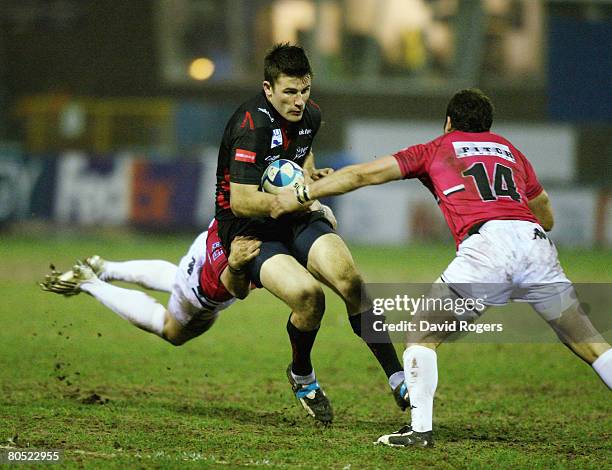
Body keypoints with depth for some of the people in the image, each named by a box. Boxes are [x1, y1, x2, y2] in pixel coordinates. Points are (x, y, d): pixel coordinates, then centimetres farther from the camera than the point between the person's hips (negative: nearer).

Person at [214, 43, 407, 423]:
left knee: (350, 280, -20)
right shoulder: (252, 125, -22)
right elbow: (241, 202, -25)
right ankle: (302, 376, 1)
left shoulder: (310, 114, 3)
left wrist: (311, 175, 8)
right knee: (307, 293, -29)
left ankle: (398, 380, -13)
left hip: (296, 220, 6)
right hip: (250, 228, -6)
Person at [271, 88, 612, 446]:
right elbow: (547, 217, 36)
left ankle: (421, 429, 1)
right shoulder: (508, 149, 31)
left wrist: (302, 195, 27)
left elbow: (362, 175, 20)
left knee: (422, 333, 11)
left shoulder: (435, 150, 22)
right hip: (535, 241, 3)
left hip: (484, 246, -3)